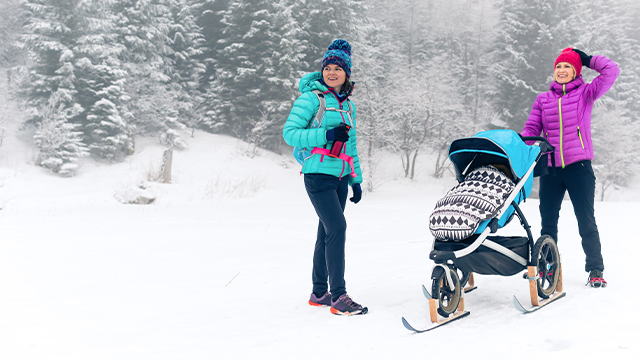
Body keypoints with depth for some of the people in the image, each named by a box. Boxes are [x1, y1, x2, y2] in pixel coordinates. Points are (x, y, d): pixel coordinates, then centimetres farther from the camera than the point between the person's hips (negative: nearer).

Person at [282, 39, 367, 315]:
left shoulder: (347, 104, 16)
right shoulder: (311, 98, -5)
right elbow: (289, 132, -12)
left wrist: (356, 180, 18)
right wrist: (327, 134, -21)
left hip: (340, 177, 7)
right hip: (318, 175, -7)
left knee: (327, 232, 11)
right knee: (337, 228, -16)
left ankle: (319, 293, 20)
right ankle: (339, 297, -12)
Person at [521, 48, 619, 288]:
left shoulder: (585, 93, 4)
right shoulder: (543, 99, 11)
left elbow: (611, 71, -7)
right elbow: (531, 129, 9)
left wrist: (587, 59, 4)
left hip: (578, 166, -3)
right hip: (550, 168, 3)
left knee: (586, 220, -1)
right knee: (548, 220, 10)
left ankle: (595, 270, 7)